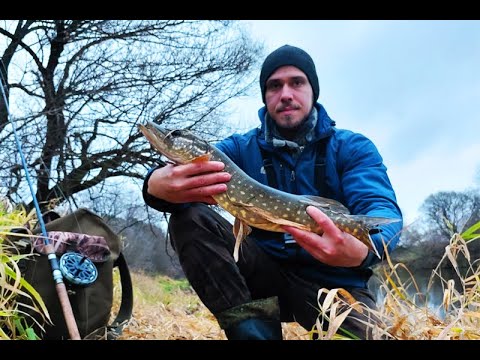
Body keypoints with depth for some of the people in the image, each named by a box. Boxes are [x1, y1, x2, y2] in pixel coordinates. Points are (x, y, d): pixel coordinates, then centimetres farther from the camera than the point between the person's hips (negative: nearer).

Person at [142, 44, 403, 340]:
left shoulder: (354, 148, -1)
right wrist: (158, 185, -39)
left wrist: (359, 251, -43)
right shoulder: (241, 148, 3)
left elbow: (383, 210, -18)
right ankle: (253, 327, -21)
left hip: (334, 283, -2)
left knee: (357, 331, -35)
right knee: (188, 216, -18)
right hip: (265, 272, 3)